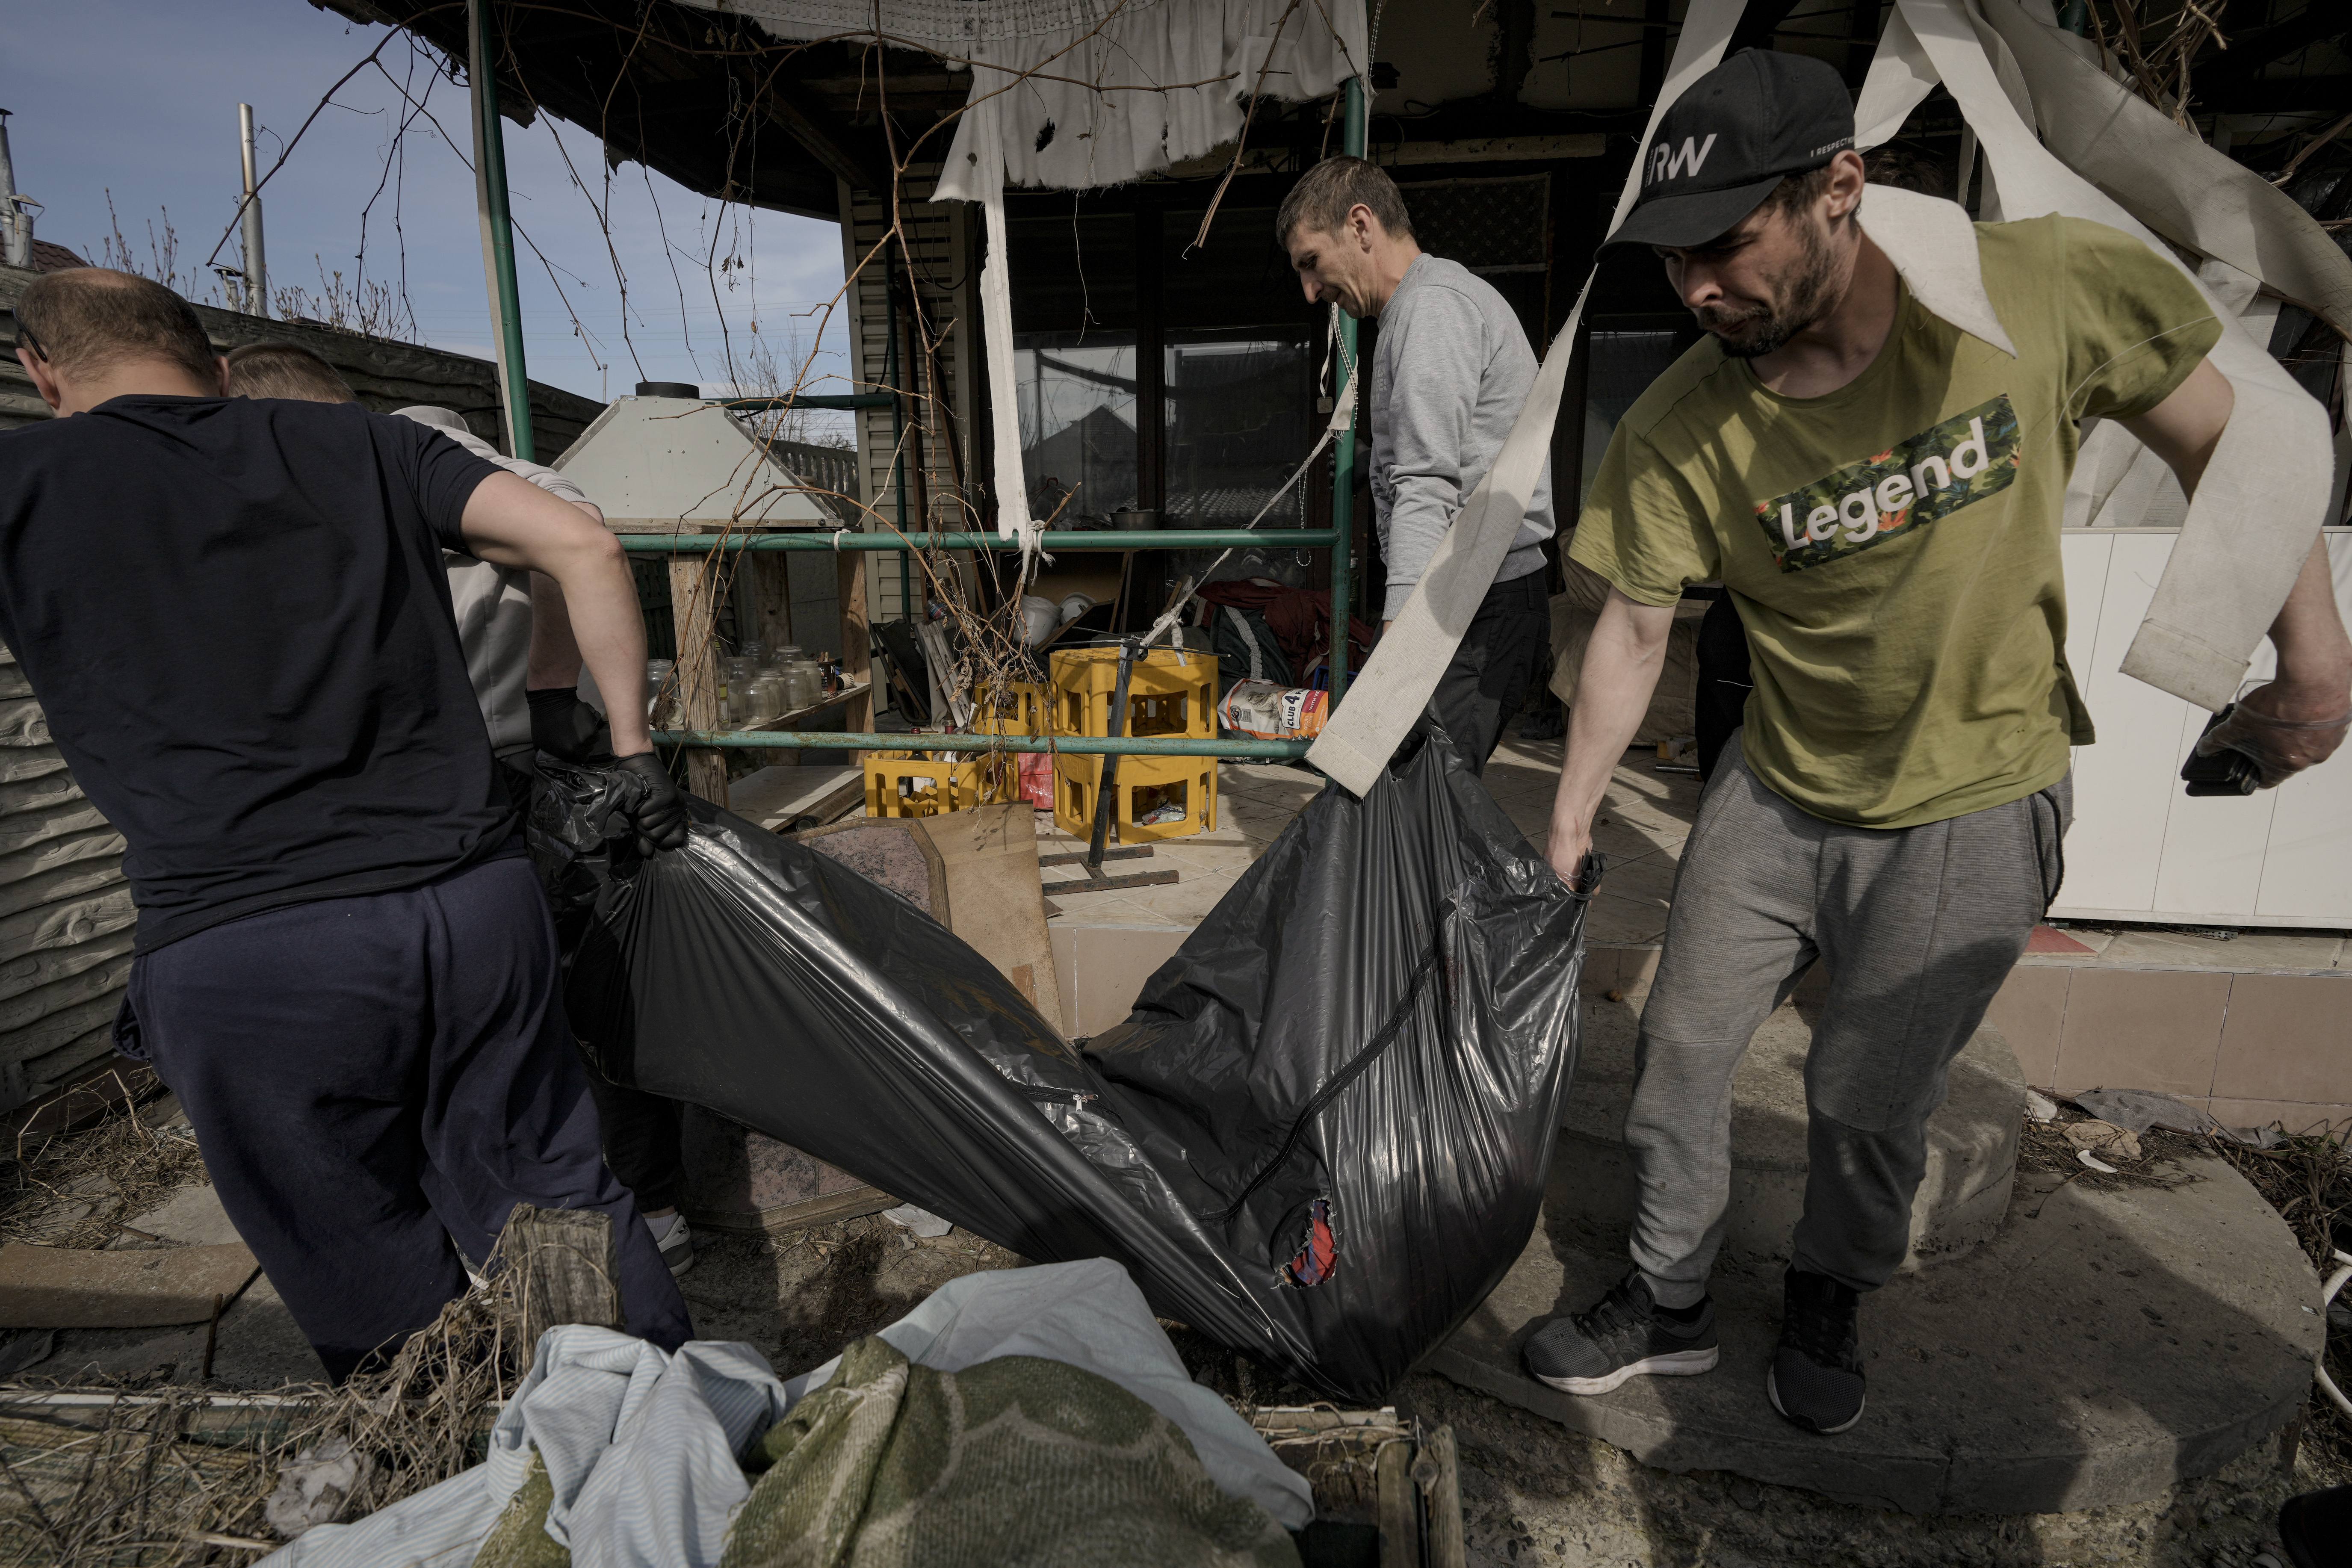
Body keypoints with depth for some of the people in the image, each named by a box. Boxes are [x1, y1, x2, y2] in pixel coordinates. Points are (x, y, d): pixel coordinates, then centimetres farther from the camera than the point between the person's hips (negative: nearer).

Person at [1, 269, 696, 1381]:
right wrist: (632, 748, 10)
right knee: (553, 1193, 17)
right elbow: (581, 546, 4)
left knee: (374, 1289, 13)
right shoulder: (364, 446, 12)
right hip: (478, 905, 4)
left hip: (241, 963, -3)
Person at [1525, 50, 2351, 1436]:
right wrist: (1572, 814, -4)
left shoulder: (2050, 286, -19)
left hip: (1972, 809, -1)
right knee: (1679, 1051, 6)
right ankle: (1672, 1304, 31)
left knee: (1869, 1105, 8)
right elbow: (1636, 630, -8)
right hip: (1777, 796, 2)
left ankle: (1831, 1298, 40)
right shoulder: (1679, 430, -17)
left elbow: (2223, 442, -3)